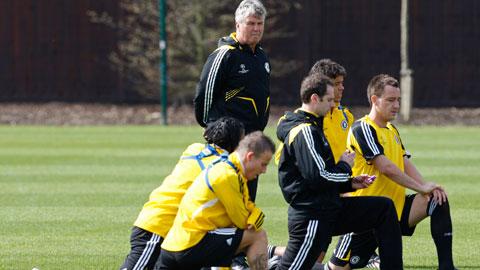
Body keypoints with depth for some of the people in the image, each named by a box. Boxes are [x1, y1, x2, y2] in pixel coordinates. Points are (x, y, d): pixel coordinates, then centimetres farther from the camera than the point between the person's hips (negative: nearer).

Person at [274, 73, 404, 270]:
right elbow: (317, 178, -23)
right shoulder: (305, 132, -16)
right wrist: (345, 166, -6)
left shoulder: (310, 128, 18)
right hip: (311, 216, -10)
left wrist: (349, 183, 15)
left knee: (384, 208, 11)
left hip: (329, 208, 10)